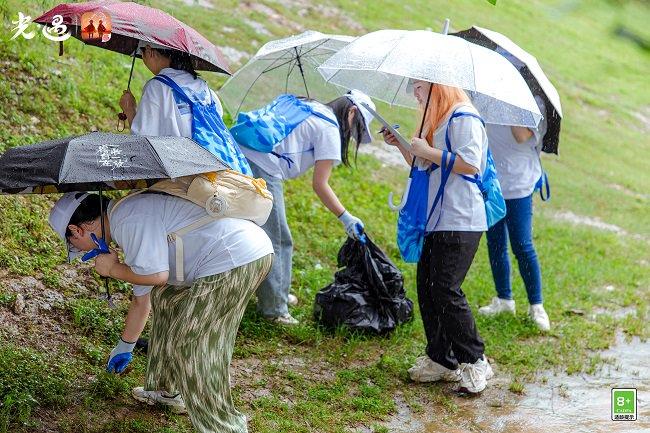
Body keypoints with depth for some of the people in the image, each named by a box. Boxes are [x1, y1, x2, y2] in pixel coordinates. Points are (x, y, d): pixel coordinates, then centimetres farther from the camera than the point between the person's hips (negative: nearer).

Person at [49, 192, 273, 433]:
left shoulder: (128, 219, -10)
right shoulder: (130, 227, 24)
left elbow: (156, 276, -19)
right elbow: (141, 298, 35)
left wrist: (112, 269, 1)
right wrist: (125, 346, 47)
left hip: (236, 260, -11)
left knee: (191, 348, -6)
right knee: (164, 298, 26)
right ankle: (166, 391, 39)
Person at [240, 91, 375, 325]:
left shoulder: (310, 107, 23)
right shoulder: (330, 129, -3)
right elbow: (320, 185, -4)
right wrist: (346, 218, 2)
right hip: (263, 169, -9)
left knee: (281, 238, 20)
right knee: (272, 242, 1)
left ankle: (277, 295, 31)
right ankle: (274, 310, 9)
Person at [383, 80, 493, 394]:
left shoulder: (464, 118, -8)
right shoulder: (435, 121, 22)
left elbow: (470, 163, -21)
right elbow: (422, 165, 30)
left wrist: (428, 152, -15)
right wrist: (401, 145, 16)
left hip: (460, 223, -10)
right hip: (435, 220, 10)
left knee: (446, 290, -13)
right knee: (426, 287, 7)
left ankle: (474, 361, -1)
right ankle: (441, 360, 14)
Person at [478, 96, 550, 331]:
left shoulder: (534, 102, -8)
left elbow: (521, 136, -24)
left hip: (517, 186, -6)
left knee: (522, 247, -5)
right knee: (495, 244, 12)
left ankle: (536, 305, 7)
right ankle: (504, 299, 25)